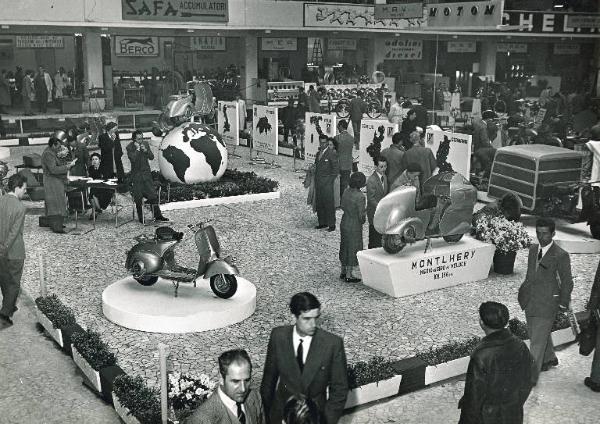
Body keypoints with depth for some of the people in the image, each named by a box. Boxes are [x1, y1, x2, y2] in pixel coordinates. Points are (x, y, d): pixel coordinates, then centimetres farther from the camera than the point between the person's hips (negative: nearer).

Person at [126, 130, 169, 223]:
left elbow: (152, 157, 2)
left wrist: (145, 150, -13)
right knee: (138, 198, 0)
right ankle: (140, 217, 12)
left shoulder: (145, 144, 5)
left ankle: (157, 215, 9)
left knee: (153, 195, 1)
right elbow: (132, 159, -21)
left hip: (146, 173, 3)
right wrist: (137, 149, -19)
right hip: (136, 175, -3)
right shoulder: (130, 147, -7)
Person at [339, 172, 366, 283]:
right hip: (354, 226, -7)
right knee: (352, 249, 6)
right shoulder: (360, 196, -24)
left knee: (345, 247, 20)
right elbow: (361, 216, -21)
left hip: (344, 223, 7)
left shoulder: (346, 192, -2)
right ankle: (349, 275, 16)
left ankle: (343, 272, 33)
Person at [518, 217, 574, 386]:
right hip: (530, 301, 7)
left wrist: (563, 304, -2)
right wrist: (524, 291, 16)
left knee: (537, 341, -4)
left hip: (547, 304, -7)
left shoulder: (561, 256, -14)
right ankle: (549, 359, 48)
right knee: (539, 334, 24)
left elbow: (567, 282, -6)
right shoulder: (533, 249, 6)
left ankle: (531, 377, 5)